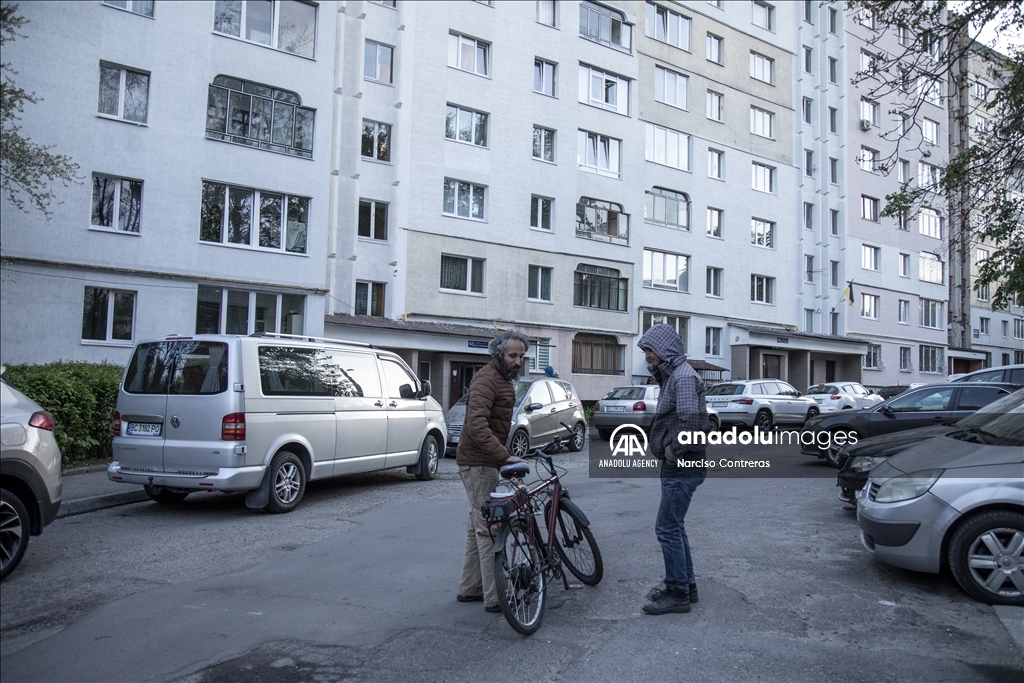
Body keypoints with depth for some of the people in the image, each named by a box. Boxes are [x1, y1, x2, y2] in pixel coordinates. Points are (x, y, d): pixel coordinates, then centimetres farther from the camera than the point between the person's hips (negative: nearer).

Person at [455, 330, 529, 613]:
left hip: (485, 461, 11)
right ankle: (494, 597, 0)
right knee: (487, 527, -6)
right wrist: (504, 455, -35)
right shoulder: (486, 380, -18)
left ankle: (469, 588, 28)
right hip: (478, 462, -11)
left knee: (479, 526, 17)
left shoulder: (502, 379, 15)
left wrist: (503, 455, 19)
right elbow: (476, 425, -31)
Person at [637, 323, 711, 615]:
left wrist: (673, 451, -18)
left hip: (682, 465, -11)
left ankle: (678, 593, 6)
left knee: (667, 528, -4)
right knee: (674, 526, 17)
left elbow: (690, 421, -27)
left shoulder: (683, 376, -17)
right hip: (676, 465, 11)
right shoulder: (672, 375, 16)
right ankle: (687, 584, 28)